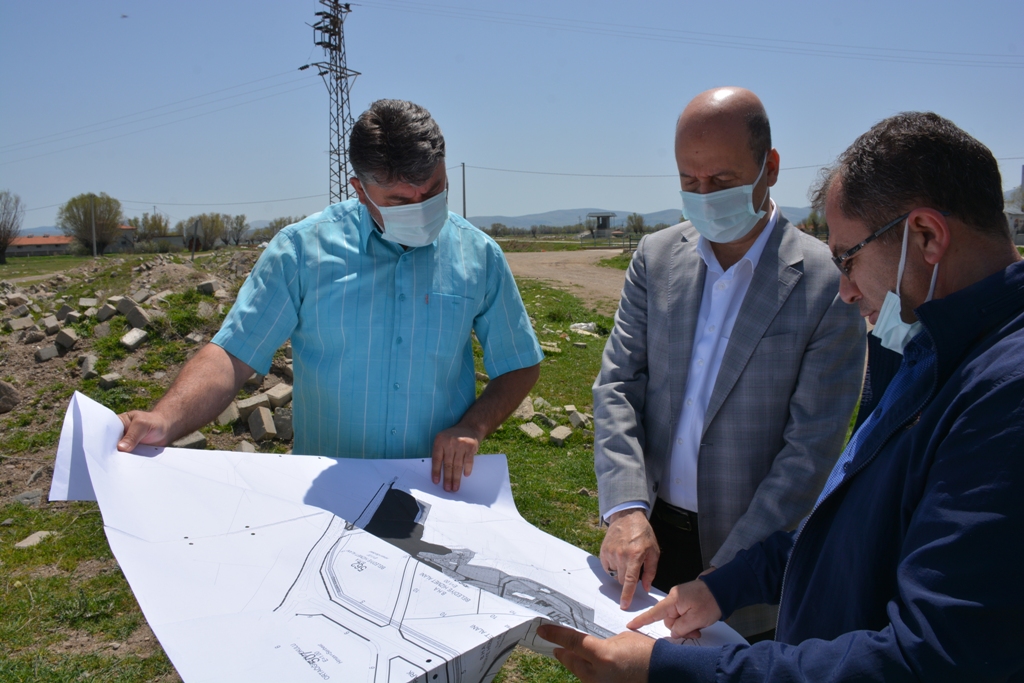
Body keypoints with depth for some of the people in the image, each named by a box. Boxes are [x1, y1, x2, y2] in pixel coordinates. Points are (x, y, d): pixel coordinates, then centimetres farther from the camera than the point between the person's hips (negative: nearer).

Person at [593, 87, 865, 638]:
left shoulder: (827, 284, -14)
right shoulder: (656, 256, -1)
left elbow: (811, 449, -15)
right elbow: (617, 384, -3)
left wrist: (724, 576, -19)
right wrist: (625, 508, -18)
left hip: (749, 549, -3)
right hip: (647, 532, 4)